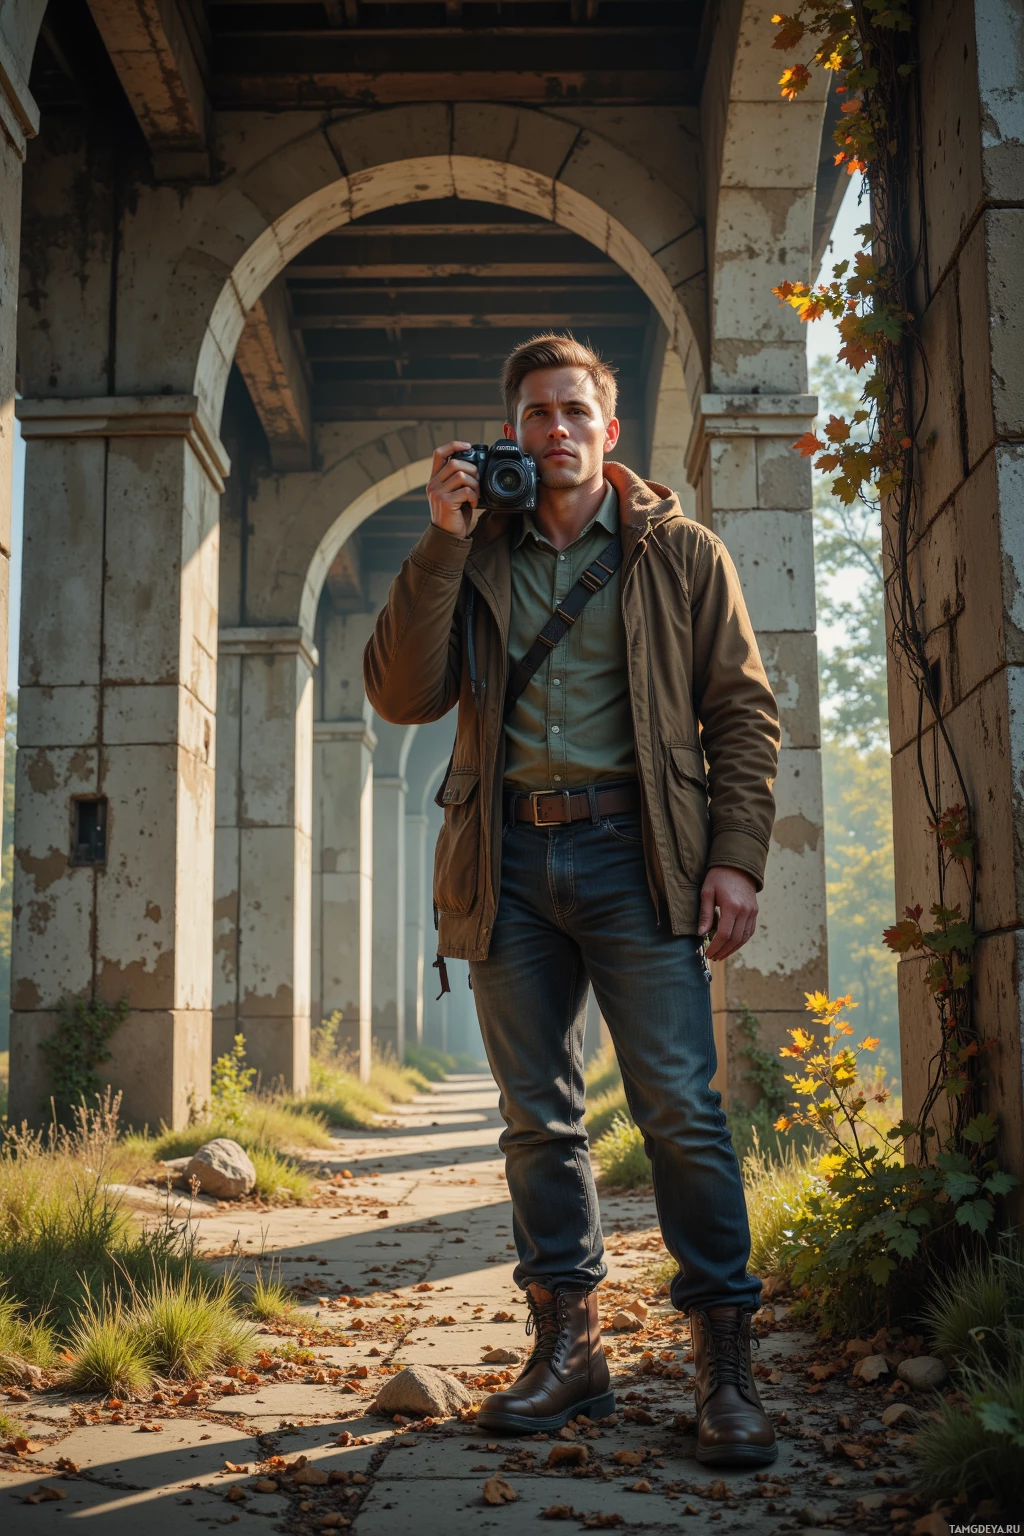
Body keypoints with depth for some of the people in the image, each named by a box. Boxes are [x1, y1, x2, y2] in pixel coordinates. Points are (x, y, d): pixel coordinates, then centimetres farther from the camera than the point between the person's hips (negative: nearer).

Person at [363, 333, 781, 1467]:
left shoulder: (681, 554, 9)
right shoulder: (472, 555, 13)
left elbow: (743, 711, 6)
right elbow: (402, 696, 2)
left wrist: (737, 854, -5)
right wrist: (443, 544, -5)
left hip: (634, 853, -2)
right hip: (510, 860, 3)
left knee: (680, 1109, -7)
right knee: (537, 1117, 7)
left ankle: (725, 1362, 3)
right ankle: (567, 1348, 18)